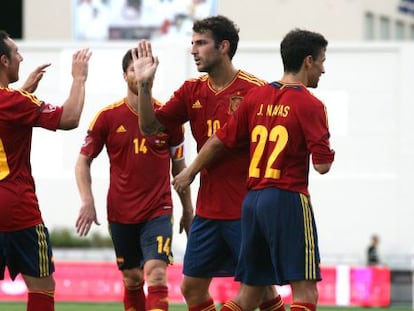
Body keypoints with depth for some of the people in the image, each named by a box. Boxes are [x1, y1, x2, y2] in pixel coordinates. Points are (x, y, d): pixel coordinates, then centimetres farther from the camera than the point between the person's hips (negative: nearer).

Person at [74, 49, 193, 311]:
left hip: (158, 211, -2)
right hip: (120, 213, 2)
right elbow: (83, 160, 4)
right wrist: (87, 201, -9)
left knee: (156, 275, -18)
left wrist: (188, 209, 12)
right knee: (132, 281, 11)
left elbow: (179, 166, 10)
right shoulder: (108, 117, -1)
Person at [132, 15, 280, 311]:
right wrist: (144, 86, -10)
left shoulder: (255, 90, -11)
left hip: (246, 210, -6)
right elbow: (150, 126, 5)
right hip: (208, 210, 7)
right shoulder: (193, 90, 8)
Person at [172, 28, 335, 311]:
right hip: (288, 199, -7)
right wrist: (328, 152, 11)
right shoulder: (309, 105, -8)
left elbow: (220, 140, 15)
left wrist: (190, 173, 29)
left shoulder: (257, 96, 10)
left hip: (252, 200, 7)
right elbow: (322, 164, -13)